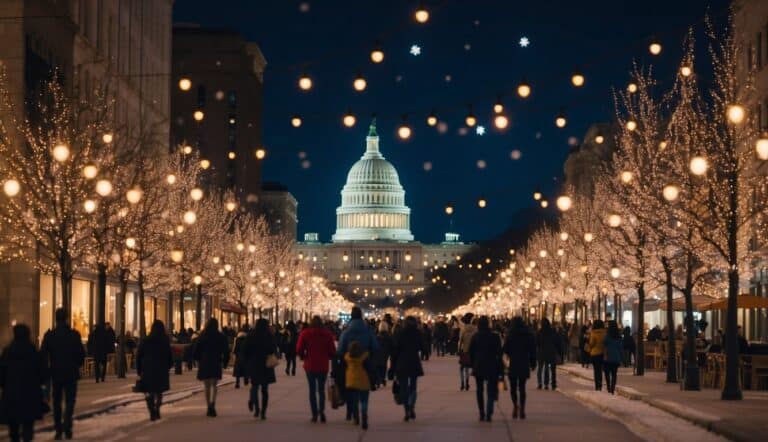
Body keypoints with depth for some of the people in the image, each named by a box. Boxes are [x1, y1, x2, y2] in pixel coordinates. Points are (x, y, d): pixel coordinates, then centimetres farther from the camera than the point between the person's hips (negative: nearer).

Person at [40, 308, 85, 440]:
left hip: (56, 373, 1)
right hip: (71, 373, -1)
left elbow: (43, 354, -4)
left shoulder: (49, 335, -6)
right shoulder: (74, 334, -8)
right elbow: (81, 353, -6)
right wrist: (77, 366, 11)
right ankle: (67, 428, -13)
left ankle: (58, 430, 12)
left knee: (57, 402, 12)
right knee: (69, 401, 4)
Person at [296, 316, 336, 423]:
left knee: (312, 390, 9)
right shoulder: (327, 334, -3)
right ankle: (321, 410, -13)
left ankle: (314, 414, 5)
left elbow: (299, 349, -7)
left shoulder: (305, 333, -4)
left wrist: (304, 357, 12)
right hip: (323, 366, 1)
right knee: (321, 389, 11)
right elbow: (332, 350, -3)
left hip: (310, 366, -1)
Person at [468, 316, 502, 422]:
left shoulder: (475, 337, -1)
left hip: (478, 367, 2)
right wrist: (499, 368, 2)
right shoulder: (495, 337, -5)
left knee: (480, 391, 14)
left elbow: (471, 353, 1)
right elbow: (499, 353, -4)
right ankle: (489, 413, -16)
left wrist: (473, 366, 10)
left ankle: (482, 414, 14)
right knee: (491, 391, 1)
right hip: (492, 367, -1)